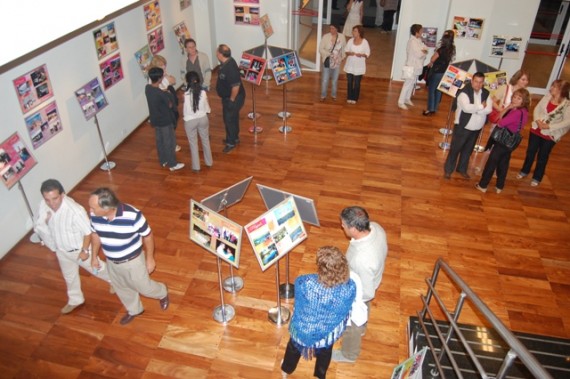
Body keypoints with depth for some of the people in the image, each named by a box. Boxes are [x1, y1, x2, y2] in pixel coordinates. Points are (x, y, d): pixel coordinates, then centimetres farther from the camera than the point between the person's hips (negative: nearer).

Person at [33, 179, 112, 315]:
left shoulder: (75, 210, -39)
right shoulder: (43, 206, -20)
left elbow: (88, 231, -26)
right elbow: (37, 226, -5)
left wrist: (85, 251, -17)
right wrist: (44, 220, -27)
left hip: (79, 249, -5)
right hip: (61, 250, 6)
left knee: (96, 269, 21)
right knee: (69, 276, 27)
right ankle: (75, 300, 53)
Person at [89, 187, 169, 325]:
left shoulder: (132, 215, -35)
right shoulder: (95, 216, -20)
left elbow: (147, 236, -18)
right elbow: (96, 235, 2)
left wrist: (150, 259, -9)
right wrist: (94, 256, 12)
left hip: (133, 261, -5)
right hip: (111, 262, 5)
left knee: (143, 287, 16)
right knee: (121, 288, 26)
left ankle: (162, 293, 51)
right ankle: (134, 310, 55)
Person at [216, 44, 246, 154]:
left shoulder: (230, 68, -31)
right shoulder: (225, 63, -1)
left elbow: (236, 86, -31)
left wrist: (232, 100, -21)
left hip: (234, 98, -9)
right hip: (227, 97, 9)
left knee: (229, 119, 3)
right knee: (232, 118, 22)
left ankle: (231, 142, 19)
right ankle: (234, 138, 39)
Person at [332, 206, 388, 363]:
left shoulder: (362, 259, -48)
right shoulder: (375, 227, -25)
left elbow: (366, 293, -32)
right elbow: (381, 252, -2)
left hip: (357, 296, -7)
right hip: (371, 279, 7)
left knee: (351, 325, 24)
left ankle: (349, 354, 53)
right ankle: (361, 328, 69)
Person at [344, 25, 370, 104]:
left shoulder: (365, 42, -11)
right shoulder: (350, 41, -5)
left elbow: (367, 54, -6)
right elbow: (346, 51, 3)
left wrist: (361, 55, -26)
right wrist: (349, 53, -20)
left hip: (359, 66, -2)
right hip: (350, 65, 2)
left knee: (357, 83, 7)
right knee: (349, 82, 10)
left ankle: (354, 98, 23)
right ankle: (349, 97, 25)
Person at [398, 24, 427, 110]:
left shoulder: (418, 40, 9)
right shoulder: (413, 42, -22)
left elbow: (425, 48, 12)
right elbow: (419, 54, -26)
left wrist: (423, 51, -11)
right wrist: (424, 52, -6)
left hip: (416, 66, 10)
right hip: (412, 66, -10)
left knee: (412, 83, 18)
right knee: (407, 84, -5)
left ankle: (407, 99, 32)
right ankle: (401, 102, 0)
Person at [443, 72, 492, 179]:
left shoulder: (486, 93, 0)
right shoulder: (464, 92, -17)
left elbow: (489, 109, -12)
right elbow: (467, 108, -33)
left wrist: (474, 109, -22)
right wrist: (481, 106, -21)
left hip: (476, 129, 5)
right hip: (462, 127, -5)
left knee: (468, 150, 18)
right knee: (455, 149, 4)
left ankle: (462, 169, 34)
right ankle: (448, 169, 18)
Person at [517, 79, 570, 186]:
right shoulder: (547, 96, -4)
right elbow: (537, 109, 0)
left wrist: (548, 126, -24)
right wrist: (538, 121, -18)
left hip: (550, 135, -4)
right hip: (536, 130, 4)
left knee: (542, 156, 12)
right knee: (530, 152, 18)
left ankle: (537, 177, 32)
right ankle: (524, 171, 41)